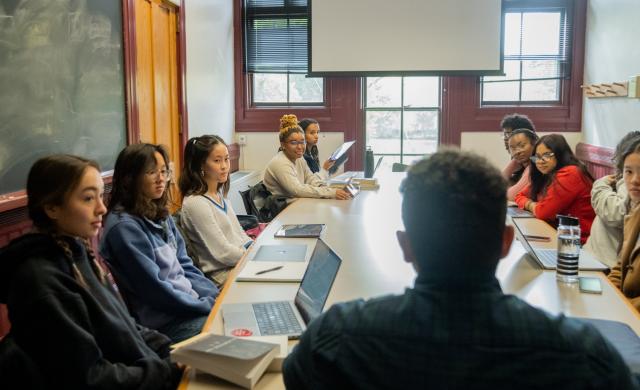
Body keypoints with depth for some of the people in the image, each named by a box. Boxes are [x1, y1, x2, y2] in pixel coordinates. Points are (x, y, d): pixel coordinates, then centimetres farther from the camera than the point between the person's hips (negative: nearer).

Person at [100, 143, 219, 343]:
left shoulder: (161, 216, 8)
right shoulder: (125, 227, -17)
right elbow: (153, 289, -19)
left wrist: (216, 297, -2)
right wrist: (209, 306, -15)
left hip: (191, 302, 8)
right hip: (163, 321, -8)